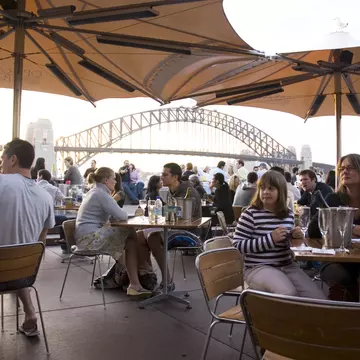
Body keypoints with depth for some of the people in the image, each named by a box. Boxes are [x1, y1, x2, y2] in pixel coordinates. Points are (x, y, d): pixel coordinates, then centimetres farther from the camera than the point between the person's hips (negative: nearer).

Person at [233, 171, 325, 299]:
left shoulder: (288, 214, 8)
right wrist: (270, 238, -20)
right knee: (290, 295, -30)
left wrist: (295, 236, 0)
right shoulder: (250, 214, -9)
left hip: (287, 265, 6)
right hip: (258, 267, -6)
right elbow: (238, 245, -14)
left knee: (318, 299, -7)